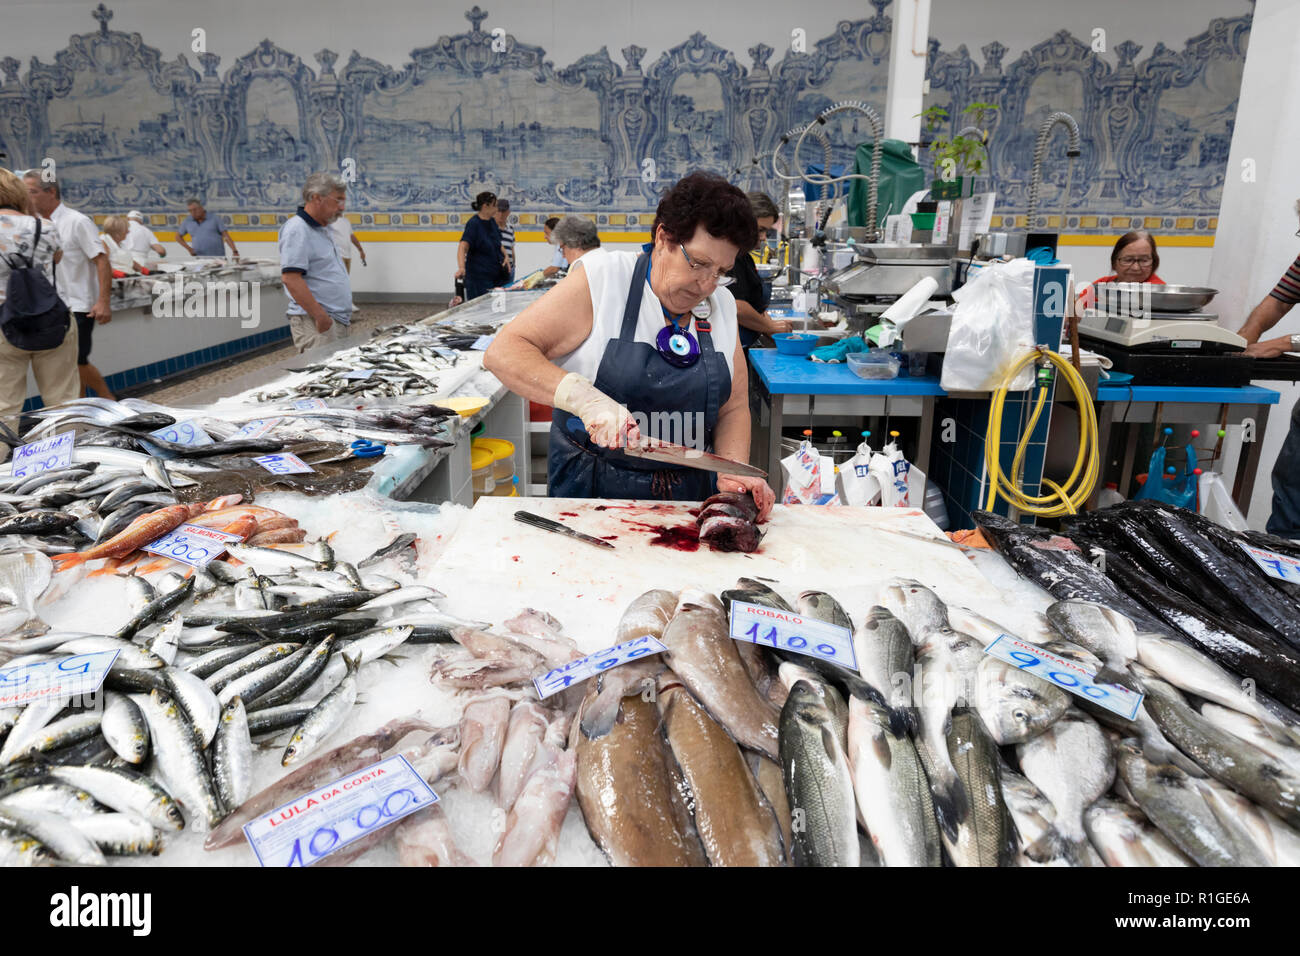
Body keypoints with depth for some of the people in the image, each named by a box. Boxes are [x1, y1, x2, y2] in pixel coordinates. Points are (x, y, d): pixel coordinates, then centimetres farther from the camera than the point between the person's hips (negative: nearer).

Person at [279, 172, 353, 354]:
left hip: (338, 321, 10)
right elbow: (290, 278, -21)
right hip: (315, 324, -10)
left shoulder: (323, 230, 18)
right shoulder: (297, 230, -13)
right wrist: (321, 316, -23)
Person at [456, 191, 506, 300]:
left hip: (495, 274, 8)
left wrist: (504, 255, 8)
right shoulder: (473, 224, -14)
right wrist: (461, 268, -42)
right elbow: (463, 247, -26)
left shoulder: (492, 222, 10)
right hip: (478, 276, -8)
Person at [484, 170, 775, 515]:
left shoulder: (722, 305, 7)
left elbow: (733, 408, 12)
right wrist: (584, 397, -28)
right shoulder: (601, 278, -8)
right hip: (591, 488, -2)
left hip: (690, 493, 2)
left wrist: (733, 472, -8)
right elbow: (502, 352, -13)